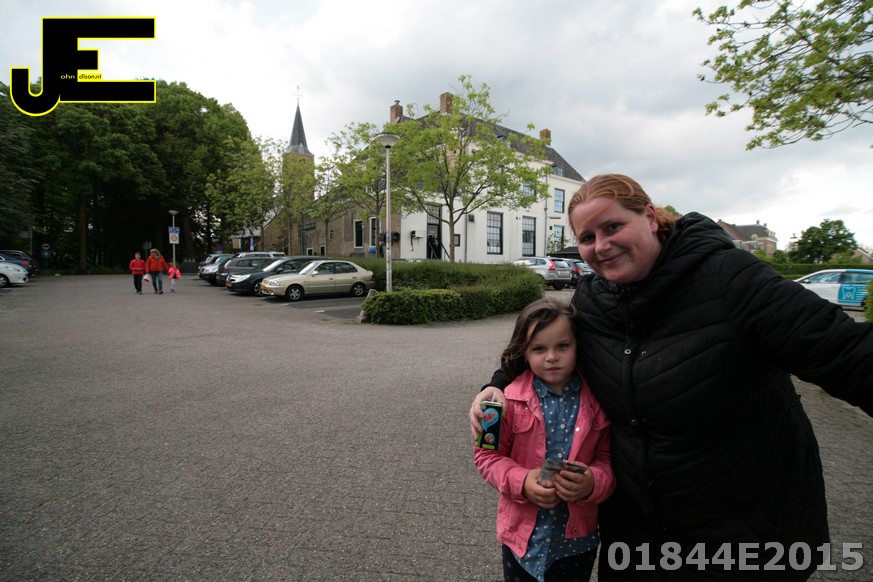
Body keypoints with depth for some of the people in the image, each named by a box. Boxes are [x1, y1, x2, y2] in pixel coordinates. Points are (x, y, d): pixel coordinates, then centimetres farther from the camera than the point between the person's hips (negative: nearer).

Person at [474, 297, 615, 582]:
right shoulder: (511, 400, -15)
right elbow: (487, 454, -6)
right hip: (523, 534, -1)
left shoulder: (597, 402, -10)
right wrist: (521, 481, -21)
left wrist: (593, 482, -23)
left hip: (578, 537, 1)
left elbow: (609, 459, -3)